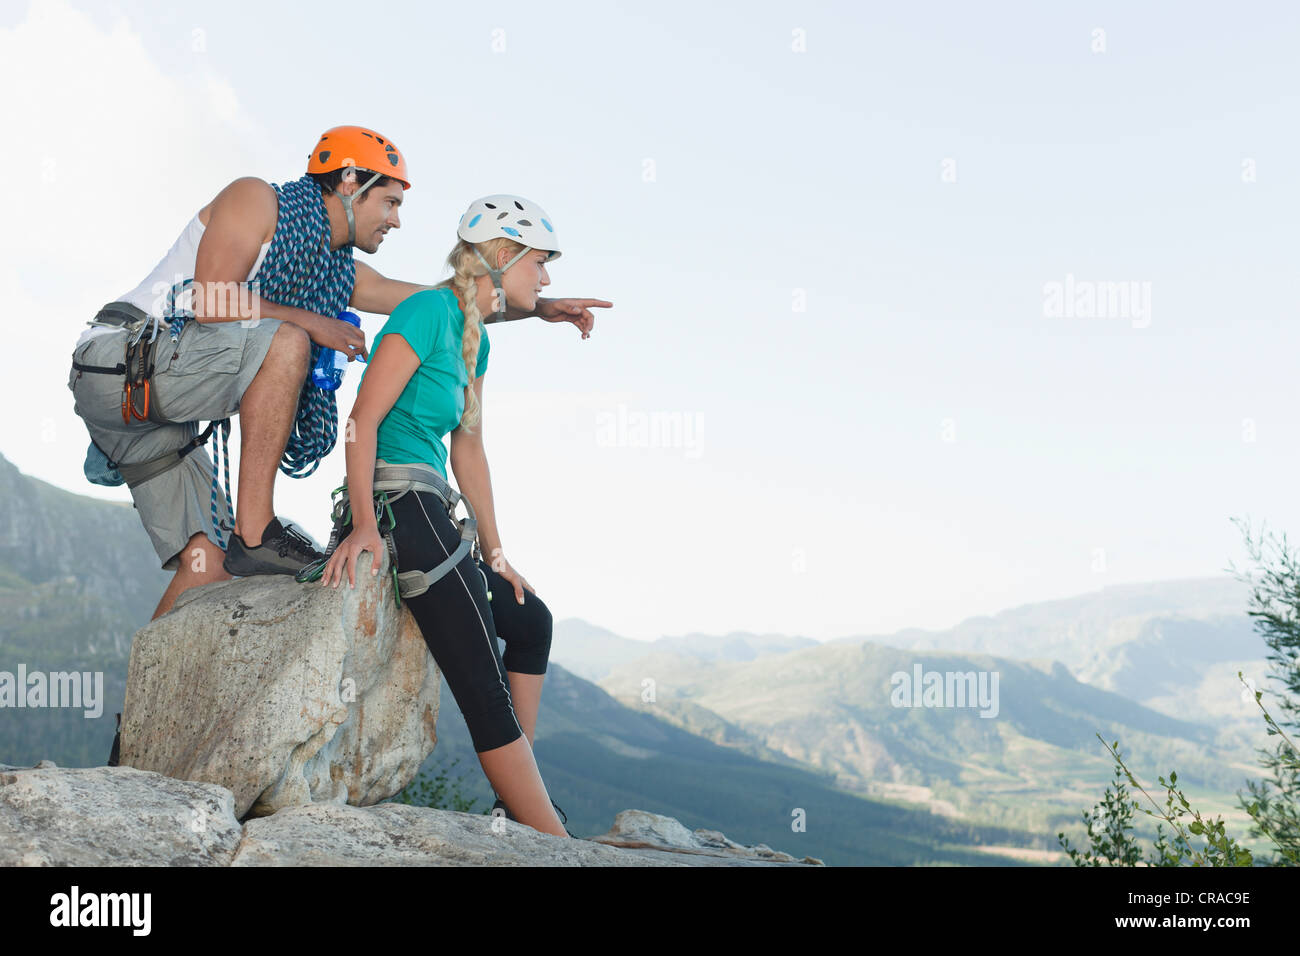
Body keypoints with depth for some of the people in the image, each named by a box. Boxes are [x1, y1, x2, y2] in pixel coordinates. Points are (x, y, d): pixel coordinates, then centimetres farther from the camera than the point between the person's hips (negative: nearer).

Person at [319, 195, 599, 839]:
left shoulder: (475, 336, 19)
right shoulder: (431, 309, -10)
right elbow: (364, 419, -17)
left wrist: (494, 554, 18)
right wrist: (363, 523, -27)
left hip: (429, 516, 11)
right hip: (398, 507, -11)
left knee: (530, 620, 21)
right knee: (486, 693, -13)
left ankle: (520, 802, 22)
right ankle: (555, 845, -13)